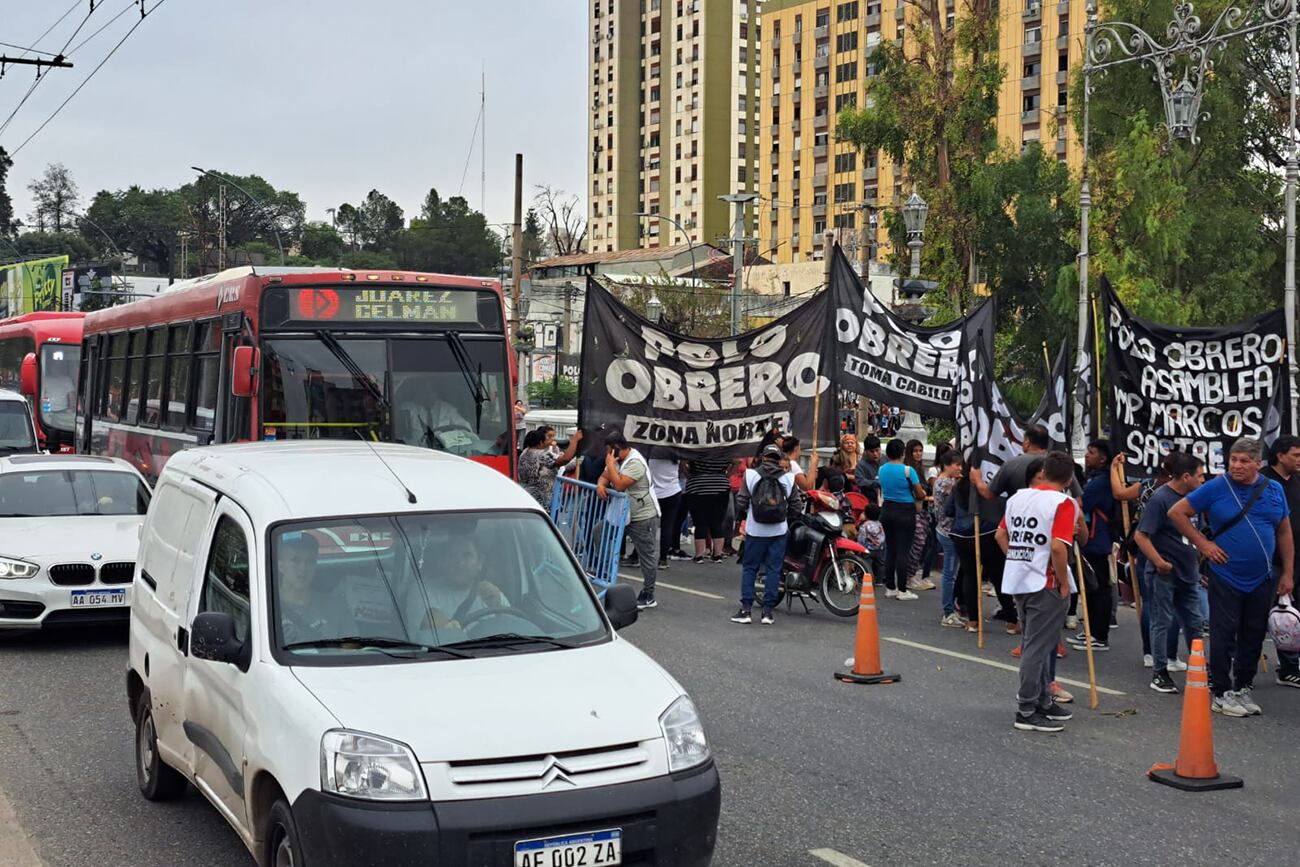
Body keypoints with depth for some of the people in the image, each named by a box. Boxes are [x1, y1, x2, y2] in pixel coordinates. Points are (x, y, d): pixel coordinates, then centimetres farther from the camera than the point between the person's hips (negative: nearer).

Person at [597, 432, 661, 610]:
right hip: (624, 514, 9)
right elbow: (605, 476, 9)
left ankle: (647, 597, 6)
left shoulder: (635, 462, -22)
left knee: (647, 556, -1)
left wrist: (610, 464, -23)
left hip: (643, 517, -9)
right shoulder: (618, 460, 7)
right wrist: (600, 485, -14)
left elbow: (619, 485, -31)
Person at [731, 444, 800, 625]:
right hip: (779, 530, 1)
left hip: (755, 530, -1)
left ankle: (746, 610, 3)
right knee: (773, 570, 7)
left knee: (749, 568, 7)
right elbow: (795, 507, 1)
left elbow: (741, 503, -5)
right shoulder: (788, 478, -2)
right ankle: (768, 611, 6)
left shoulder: (750, 474, -5)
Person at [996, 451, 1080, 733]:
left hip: (1018, 581, 7)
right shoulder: (1063, 503, -13)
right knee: (1037, 647, -2)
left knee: (1033, 644, 18)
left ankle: (1042, 701, 29)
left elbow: (1001, 535, 15)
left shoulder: (1018, 498, 9)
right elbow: (1058, 546, -23)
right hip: (1045, 583, -7)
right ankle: (1027, 711, 2)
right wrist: (1064, 583, -14)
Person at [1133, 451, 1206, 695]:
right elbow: (1140, 536, -18)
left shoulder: (1191, 497, 7)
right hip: (1164, 573, -7)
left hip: (1188, 572, 7)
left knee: (1194, 622, 13)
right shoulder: (1160, 498, -15)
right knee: (1162, 622, 2)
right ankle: (1159, 673, 10)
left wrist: (1198, 561, 14)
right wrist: (1160, 563, -20)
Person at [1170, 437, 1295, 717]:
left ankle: (1243, 688, 23)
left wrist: (1287, 573, 8)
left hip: (1262, 579, 4)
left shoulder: (1274, 490, 4)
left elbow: (1284, 533, 12)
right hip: (1226, 578, -4)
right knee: (1224, 636, -1)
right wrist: (1202, 543, -7)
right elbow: (1177, 512, -3)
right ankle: (1220, 693, 7)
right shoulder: (1216, 488, -7)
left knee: (1253, 636, 10)